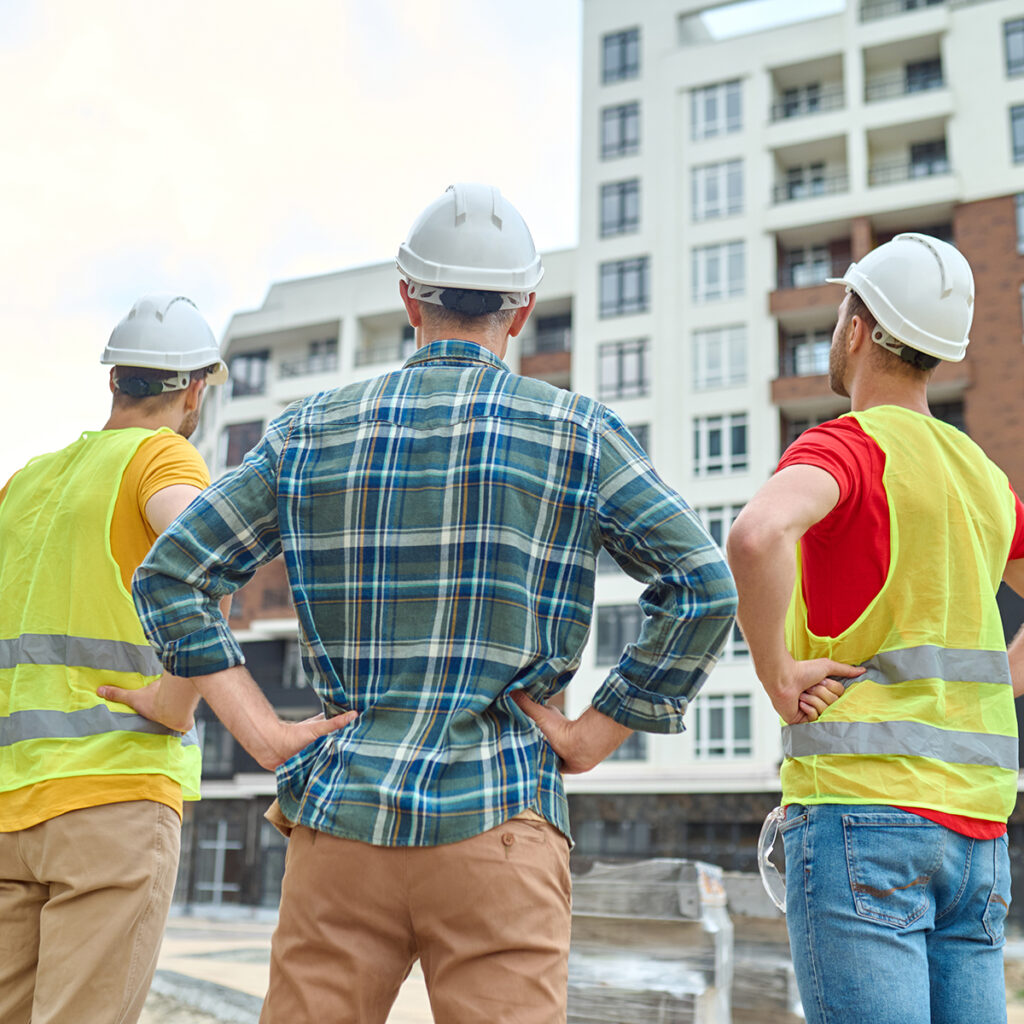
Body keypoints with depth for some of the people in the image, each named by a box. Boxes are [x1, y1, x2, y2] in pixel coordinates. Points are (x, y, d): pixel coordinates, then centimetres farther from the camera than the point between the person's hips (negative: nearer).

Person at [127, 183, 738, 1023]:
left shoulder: (312, 432, 9)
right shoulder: (576, 432, 2)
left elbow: (169, 577, 8)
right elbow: (705, 589, -5)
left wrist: (265, 733, 5)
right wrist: (595, 735, -1)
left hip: (342, 810, 3)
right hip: (496, 819, -2)